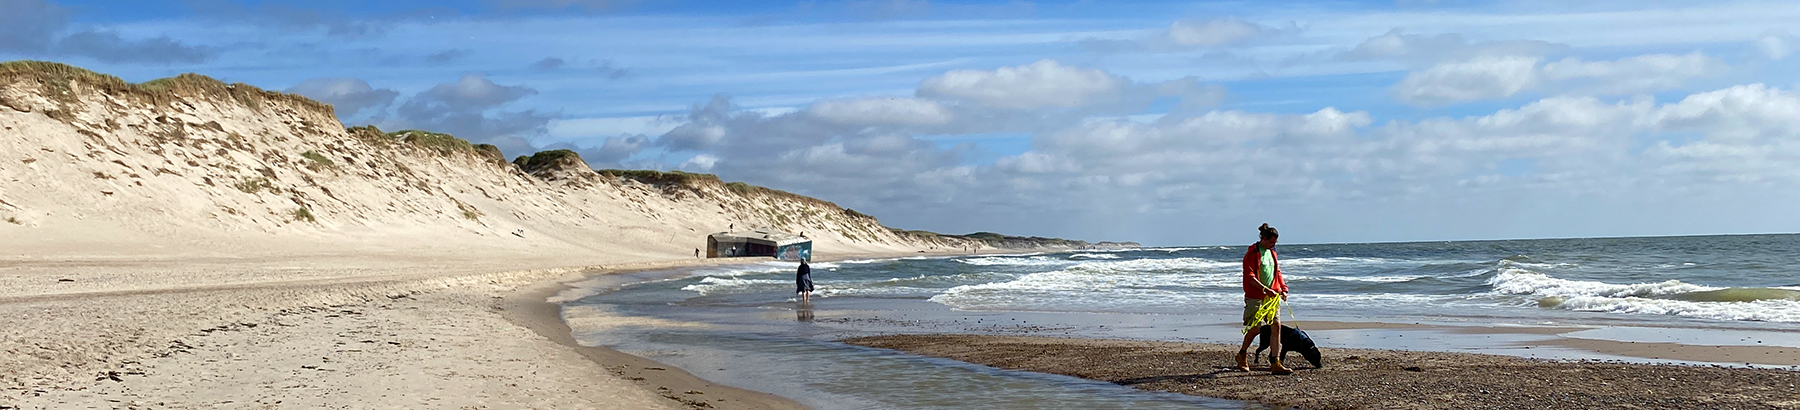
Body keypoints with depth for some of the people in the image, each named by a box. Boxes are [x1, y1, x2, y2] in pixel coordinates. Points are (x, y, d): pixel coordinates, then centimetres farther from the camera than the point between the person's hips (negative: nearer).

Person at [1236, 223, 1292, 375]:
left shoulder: (1272, 253, 15)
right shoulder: (1252, 253, -9)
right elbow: (1249, 277, -15)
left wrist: (1283, 289, 9)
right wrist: (1266, 290, -21)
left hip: (1272, 296, 7)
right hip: (1255, 297, -7)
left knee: (1276, 326, -3)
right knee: (1255, 328, -4)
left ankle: (1275, 363, -3)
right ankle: (1242, 354, 22)